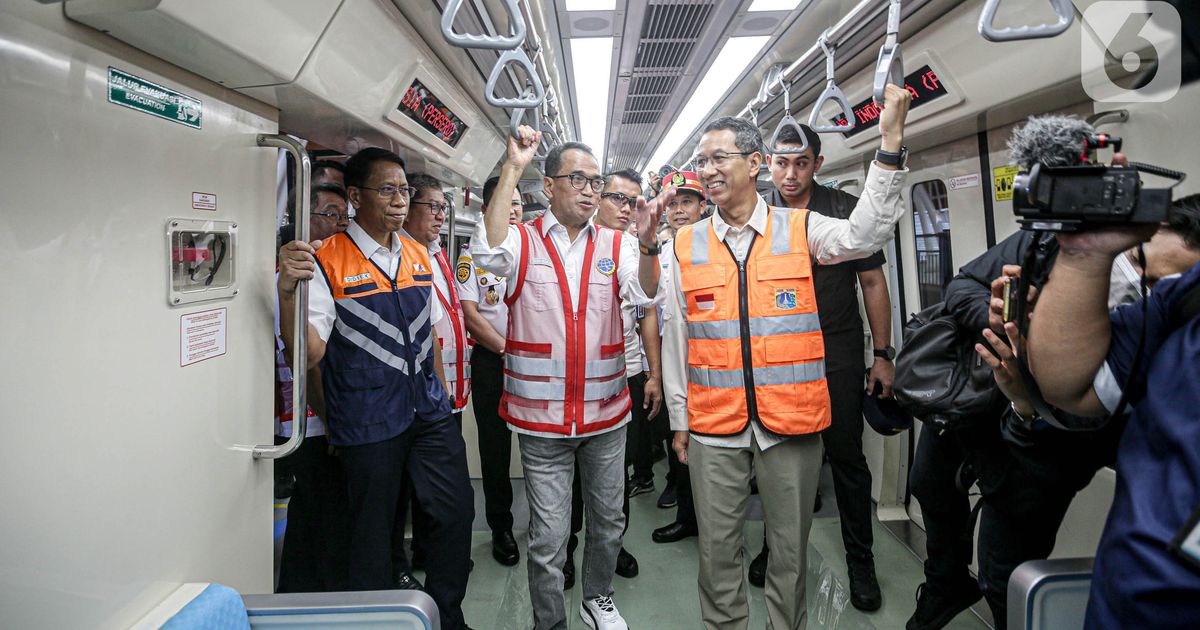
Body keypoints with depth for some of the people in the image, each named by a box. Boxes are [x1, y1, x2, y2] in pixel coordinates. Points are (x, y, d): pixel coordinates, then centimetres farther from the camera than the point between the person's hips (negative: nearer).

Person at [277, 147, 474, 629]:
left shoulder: (418, 255, 7)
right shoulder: (326, 261, -11)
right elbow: (307, 354, -16)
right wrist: (287, 291, -32)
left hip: (429, 414, 5)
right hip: (367, 422, -5)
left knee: (457, 515, 9)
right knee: (372, 533, 11)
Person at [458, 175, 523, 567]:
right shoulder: (473, 255, 3)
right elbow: (470, 314, -4)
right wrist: (507, 349, -12)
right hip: (492, 361, -1)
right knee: (495, 446, 8)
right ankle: (500, 527, 24)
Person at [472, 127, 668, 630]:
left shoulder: (615, 245, 4)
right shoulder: (524, 240, -2)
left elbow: (643, 295, -10)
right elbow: (488, 252, -24)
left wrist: (647, 242, -29)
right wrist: (512, 169, -25)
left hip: (606, 413, 3)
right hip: (542, 417, -3)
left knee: (608, 520, 20)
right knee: (548, 536, 8)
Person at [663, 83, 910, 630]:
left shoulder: (800, 230, 2)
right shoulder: (685, 244, 5)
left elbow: (865, 234, -15)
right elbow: (674, 335, 7)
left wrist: (890, 142, -22)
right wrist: (679, 418, 8)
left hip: (792, 421, -1)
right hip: (713, 424, 1)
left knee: (790, 549, 14)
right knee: (718, 550, 12)